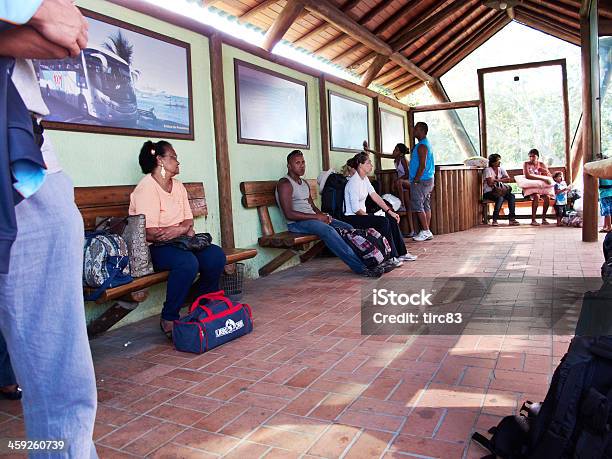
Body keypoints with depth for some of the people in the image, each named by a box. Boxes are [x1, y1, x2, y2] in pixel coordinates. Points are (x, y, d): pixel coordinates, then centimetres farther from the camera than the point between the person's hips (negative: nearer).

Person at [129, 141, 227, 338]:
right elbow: (149, 233, -20)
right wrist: (183, 229, -15)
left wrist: (182, 229, -14)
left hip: (179, 242, 8)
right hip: (153, 248, -8)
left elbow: (188, 218, 10)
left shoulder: (178, 186, 14)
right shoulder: (147, 188, -13)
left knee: (217, 255, -14)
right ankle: (168, 319, -17)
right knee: (188, 262, -34)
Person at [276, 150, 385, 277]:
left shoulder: (305, 183, 21)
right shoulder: (285, 184, -8)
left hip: (312, 218, 9)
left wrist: (323, 215, -1)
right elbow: (289, 214, -17)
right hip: (297, 223, -9)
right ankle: (360, 267, -35)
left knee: (347, 228, -9)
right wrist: (317, 217, -17)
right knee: (328, 230, -33)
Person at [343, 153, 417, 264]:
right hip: (351, 218, -10)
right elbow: (355, 209, -22)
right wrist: (369, 217, -14)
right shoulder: (354, 182, -19)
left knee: (392, 219, 0)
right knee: (383, 221, -25)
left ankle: (401, 253, 5)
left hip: (361, 214, 10)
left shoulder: (365, 179, 10)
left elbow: (375, 196, 8)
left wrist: (390, 211, 1)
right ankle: (391, 257, -17)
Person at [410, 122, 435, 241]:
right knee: (426, 206, 10)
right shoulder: (427, 144, 17)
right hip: (428, 179, 10)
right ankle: (427, 231, 13)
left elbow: (422, 165, -22)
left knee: (418, 206, -7)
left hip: (421, 181, -10)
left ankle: (425, 231, -5)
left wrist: (415, 181, -19)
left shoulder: (421, 146, -15)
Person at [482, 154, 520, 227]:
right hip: (488, 192, -6)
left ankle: (512, 219, -22)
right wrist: (501, 180, -5)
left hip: (498, 191, 6)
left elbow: (509, 179, 0)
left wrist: (496, 180, -12)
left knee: (511, 196, -20)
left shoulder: (501, 169, 10)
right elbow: (490, 183, -18)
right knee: (500, 198, -34)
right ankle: (494, 220, -31)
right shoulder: (488, 170, -9)